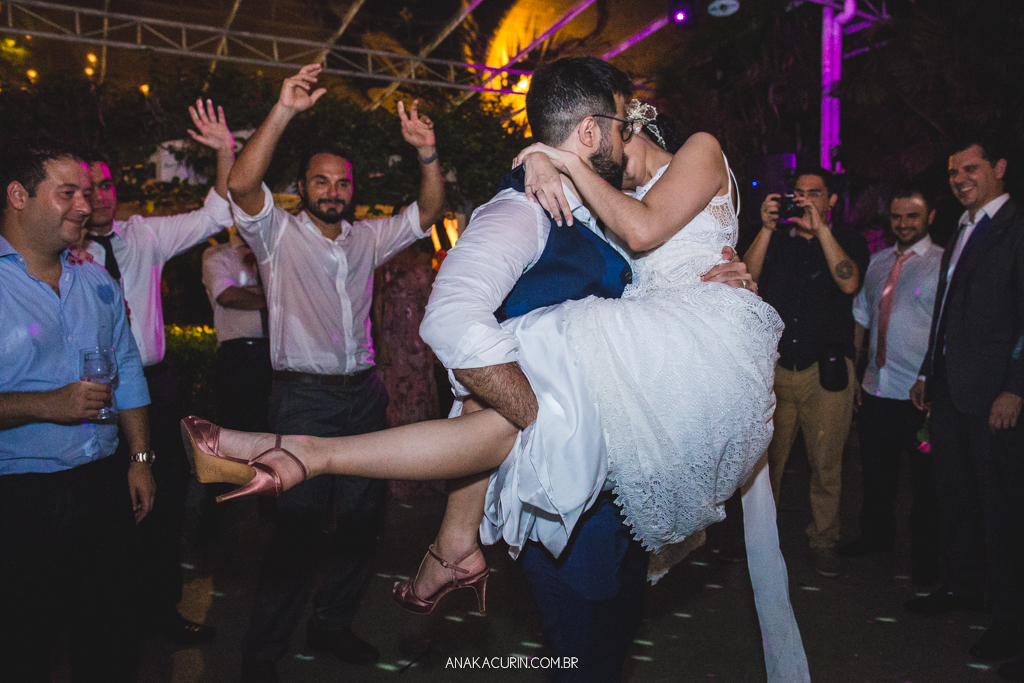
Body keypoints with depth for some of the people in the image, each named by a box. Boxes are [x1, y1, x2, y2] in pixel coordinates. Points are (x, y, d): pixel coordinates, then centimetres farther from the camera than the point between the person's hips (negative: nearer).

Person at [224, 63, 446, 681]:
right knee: (299, 525, -5)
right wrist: (284, 111, -26)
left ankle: (332, 623, 30)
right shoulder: (279, 234, 0)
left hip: (364, 394, 5)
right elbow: (243, 185, -18)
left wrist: (427, 152, -9)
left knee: (364, 515, 11)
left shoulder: (366, 238, 14)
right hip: (306, 397, -5)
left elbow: (428, 212, 8)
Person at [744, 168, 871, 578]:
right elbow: (747, 279, -4)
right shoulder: (776, 239, 12)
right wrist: (766, 229, -12)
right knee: (765, 459, 2)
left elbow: (849, 283, -12)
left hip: (826, 371, -1)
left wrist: (821, 228, -14)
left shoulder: (849, 242, 9)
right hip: (774, 366, 1)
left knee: (826, 463, 4)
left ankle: (824, 540, 21)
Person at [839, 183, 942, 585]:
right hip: (875, 390, 5)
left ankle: (925, 557, 27)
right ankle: (877, 535, 39)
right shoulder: (877, 262, 11)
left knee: (925, 480, 9)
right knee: (875, 470, 18)